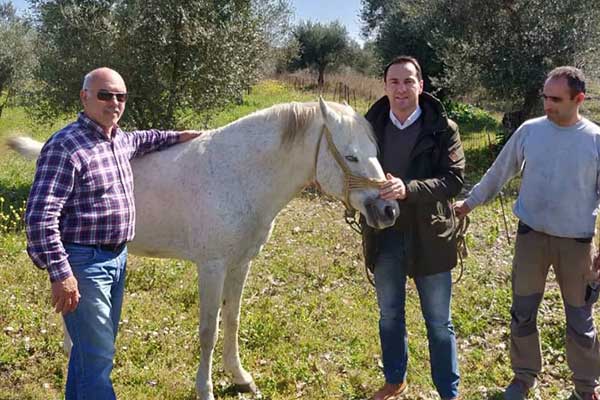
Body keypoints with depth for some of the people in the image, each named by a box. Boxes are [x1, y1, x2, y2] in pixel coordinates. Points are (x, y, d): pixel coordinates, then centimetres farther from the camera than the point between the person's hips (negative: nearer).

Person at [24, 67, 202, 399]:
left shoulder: (119, 140, 8)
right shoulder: (65, 147, -19)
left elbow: (138, 141, 36)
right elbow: (39, 218, -23)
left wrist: (176, 137, 30)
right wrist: (60, 275, -25)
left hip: (117, 258, 9)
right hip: (84, 263, -9)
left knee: (90, 347, 20)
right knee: (98, 359, -6)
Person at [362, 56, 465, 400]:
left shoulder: (443, 129, -9)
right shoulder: (372, 125, 0)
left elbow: (455, 179, -17)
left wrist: (408, 189, -32)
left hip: (429, 236, -3)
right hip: (384, 236, 3)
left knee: (439, 324, 9)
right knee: (390, 317, 19)